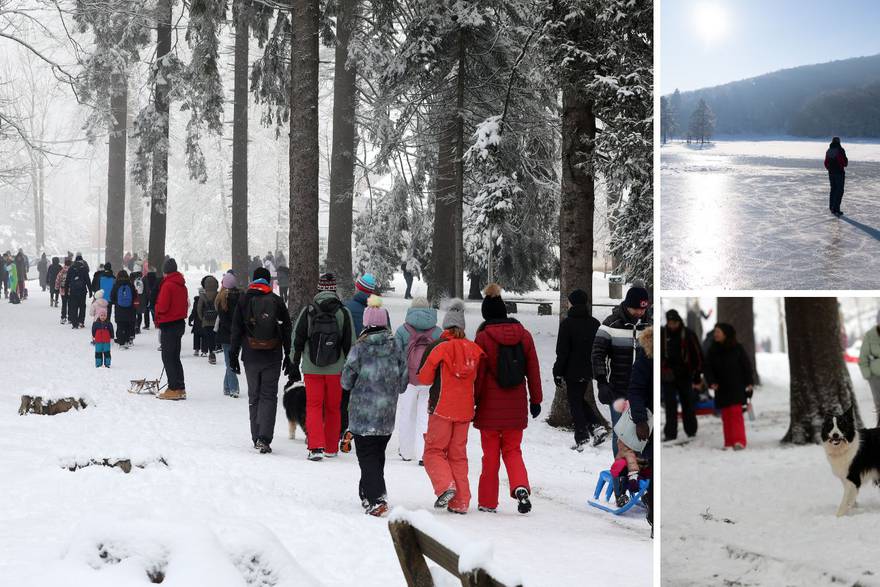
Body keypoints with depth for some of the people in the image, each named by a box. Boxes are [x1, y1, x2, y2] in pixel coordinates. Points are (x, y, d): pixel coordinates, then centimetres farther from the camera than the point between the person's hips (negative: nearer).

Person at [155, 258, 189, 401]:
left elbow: (162, 306, -19)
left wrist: (158, 318, 0)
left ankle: (174, 389, -5)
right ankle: (180, 388, 15)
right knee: (175, 357, 15)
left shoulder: (167, 285, -17)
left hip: (169, 325, -8)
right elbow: (186, 304, 14)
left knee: (168, 358, -3)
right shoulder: (182, 285, 9)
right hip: (180, 323, 8)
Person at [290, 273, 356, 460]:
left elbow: (297, 341, 1)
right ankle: (331, 449, 22)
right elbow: (350, 343, 0)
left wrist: (294, 366, 9)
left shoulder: (308, 311, -3)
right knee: (333, 408, 13)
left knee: (313, 406, 3)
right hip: (335, 369, 1)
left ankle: (316, 446, -13)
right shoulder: (343, 312, -4)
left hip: (311, 369, -1)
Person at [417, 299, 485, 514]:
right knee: (458, 454, 12)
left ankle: (445, 485, -15)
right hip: (465, 409, 4)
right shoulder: (474, 349, 0)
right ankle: (460, 502, 10)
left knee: (434, 450, 8)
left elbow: (424, 377, -5)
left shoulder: (438, 347, -10)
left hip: (442, 408, -4)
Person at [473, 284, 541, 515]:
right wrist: (536, 399, 15)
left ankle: (487, 502, 13)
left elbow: (477, 374, -7)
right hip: (516, 407, 3)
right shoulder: (524, 335, 3)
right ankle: (521, 486, -12)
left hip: (490, 407, -3)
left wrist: (472, 402, 1)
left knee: (490, 455, 8)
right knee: (512, 451, 13)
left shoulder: (483, 338, -8)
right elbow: (533, 370, 7)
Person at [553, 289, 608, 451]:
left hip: (573, 371, -5)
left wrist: (558, 373, -7)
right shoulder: (595, 323, 4)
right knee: (581, 400, 22)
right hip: (589, 370, 5)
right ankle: (597, 427, 6)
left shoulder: (567, 323, -13)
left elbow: (562, 352, -13)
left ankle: (582, 440, 2)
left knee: (575, 403, 3)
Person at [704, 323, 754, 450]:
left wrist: (749, 383, -3)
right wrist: (711, 382, -10)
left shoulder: (737, 348, -3)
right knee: (725, 415, 3)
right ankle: (729, 443, 6)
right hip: (721, 388, 4)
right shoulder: (713, 351, 5)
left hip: (736, 387, -4)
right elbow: (708, 368, 5)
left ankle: (739, 441, -16)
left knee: (736, 412, -12)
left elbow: (746, 366, 1)